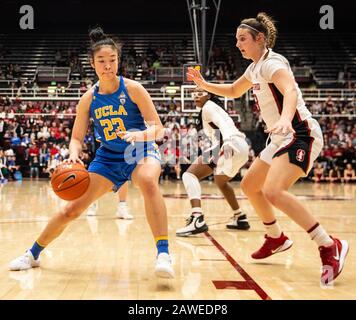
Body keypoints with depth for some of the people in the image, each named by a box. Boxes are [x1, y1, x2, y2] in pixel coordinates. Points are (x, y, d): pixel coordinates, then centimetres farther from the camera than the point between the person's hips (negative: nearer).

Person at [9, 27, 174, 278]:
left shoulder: (133, 89, -13)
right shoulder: (89, 99, -4)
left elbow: (158, 128, -14)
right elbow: (77, 138, 2)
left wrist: (141, 135, -36)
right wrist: (74, 155, -20)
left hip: (141, 153, -3)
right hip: (108, 157, 3)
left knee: (148, 181, -39)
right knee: (72, 209, -1)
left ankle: (163, 253, -39)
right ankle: (33, 253, 21)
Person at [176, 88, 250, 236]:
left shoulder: (208, 107, 3)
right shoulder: (214, 107, 30)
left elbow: (223, 123, -15)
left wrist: (227, 142, -33)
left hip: (232, 145, -10)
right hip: (242, 147, 10)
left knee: (190, 174, -12)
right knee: (221, 181, 35)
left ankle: (197, 220, -28)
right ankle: (240, 218, 40)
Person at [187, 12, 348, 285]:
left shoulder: (272, 62, -14)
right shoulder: (255, 68, 14)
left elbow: (290, 91, -34)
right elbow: (233, 91, 33)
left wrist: (286, 118, -54)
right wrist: (203, 84, 23)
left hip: (300, 134, -10)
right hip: (283, 138, 10)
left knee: (273, 191, -27)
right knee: (249, 186, 17)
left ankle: (330, 247, -21)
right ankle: (277, 238, 31)